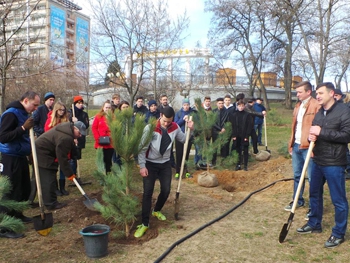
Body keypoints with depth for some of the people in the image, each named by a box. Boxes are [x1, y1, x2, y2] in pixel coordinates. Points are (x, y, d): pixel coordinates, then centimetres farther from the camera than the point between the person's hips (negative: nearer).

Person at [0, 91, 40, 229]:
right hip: (11, 158, -10)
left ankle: (17, 215, 33)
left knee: (25, 188, 17)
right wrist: (23, 128, -30)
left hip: (20, 157, 10)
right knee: (11, 191, -5)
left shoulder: (22, 113, 12)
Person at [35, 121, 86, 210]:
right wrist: (69, 173, -15)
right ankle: (51, 204, 0)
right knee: (48, 180, -7)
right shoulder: (65, 138, -28)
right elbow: (62, 158, -24)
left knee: (49, 179, 13)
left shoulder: (67, 128, 3)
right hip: (42, 154, -11)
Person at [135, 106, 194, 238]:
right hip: (150, 164, -4)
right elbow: (142, 148, -17)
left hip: (165, 163, 4)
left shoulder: (175, 127, -7)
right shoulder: (150, 128, -21)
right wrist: (142, 166, -21)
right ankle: (145, 223, 3)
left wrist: (190, 130, -10)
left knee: (166, 190, 9)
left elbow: (183, 139, 7)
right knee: (148, 192, -6)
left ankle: (156, 211, 39)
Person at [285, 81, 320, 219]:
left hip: (308, 147, -8)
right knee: (297, 175, 18)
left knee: (312, 178, 1)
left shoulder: (316, 106, -11)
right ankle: (298, 201, 33)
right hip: (296, 145, 8)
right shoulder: (298, 105, 15)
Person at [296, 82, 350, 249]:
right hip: (317, 161, 8)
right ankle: (314, 224, 35)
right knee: (314, 194, 18)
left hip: (334, 164, -8)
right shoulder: (319, 113, 13)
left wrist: (321, 132, -23)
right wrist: (311, 136, -4)